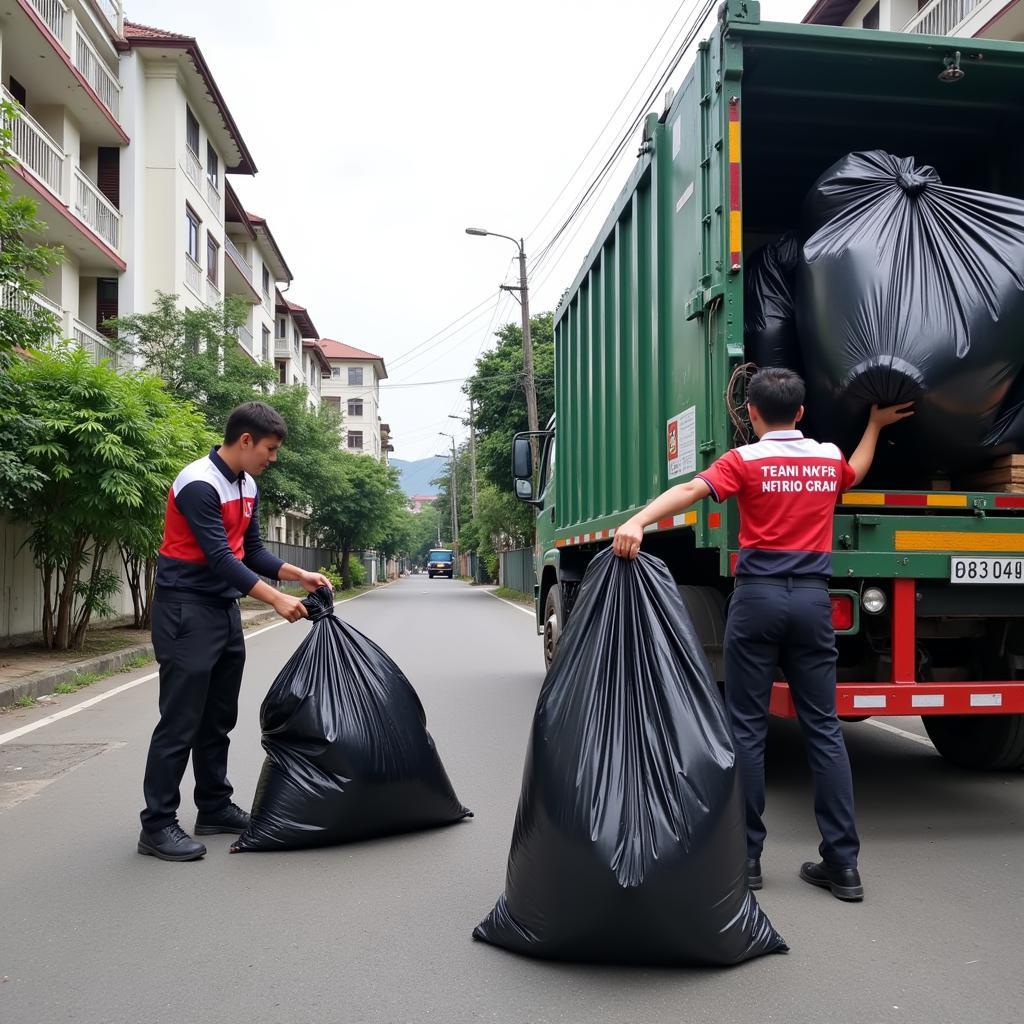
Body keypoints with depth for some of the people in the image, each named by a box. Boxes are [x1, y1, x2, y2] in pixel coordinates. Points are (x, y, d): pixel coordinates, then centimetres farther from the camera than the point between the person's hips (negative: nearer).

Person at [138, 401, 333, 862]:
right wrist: (277, 600, -23)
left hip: (225, 609, 9)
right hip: (186, 610, -9)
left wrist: (299, 575, 3)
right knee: (181, 720, -6)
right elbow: (220, 558, -23)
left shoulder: (248, 487, 10)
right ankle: (156, 825, 1)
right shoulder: (199, 484, -18)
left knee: (218, 718, 14)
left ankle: (215, 807, 24)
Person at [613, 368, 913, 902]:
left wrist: (638, 521, -33)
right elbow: (856, 472, 36)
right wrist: (876, 424, 51)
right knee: (824, 728, 8)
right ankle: (843, 862, 10)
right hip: (813, 597, 4)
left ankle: (745, 855, 10)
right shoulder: (829, 458, 11)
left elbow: (691, 490, -21)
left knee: (747, 728, 4)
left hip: (758, 596, -4)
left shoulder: (744, 461, -3)